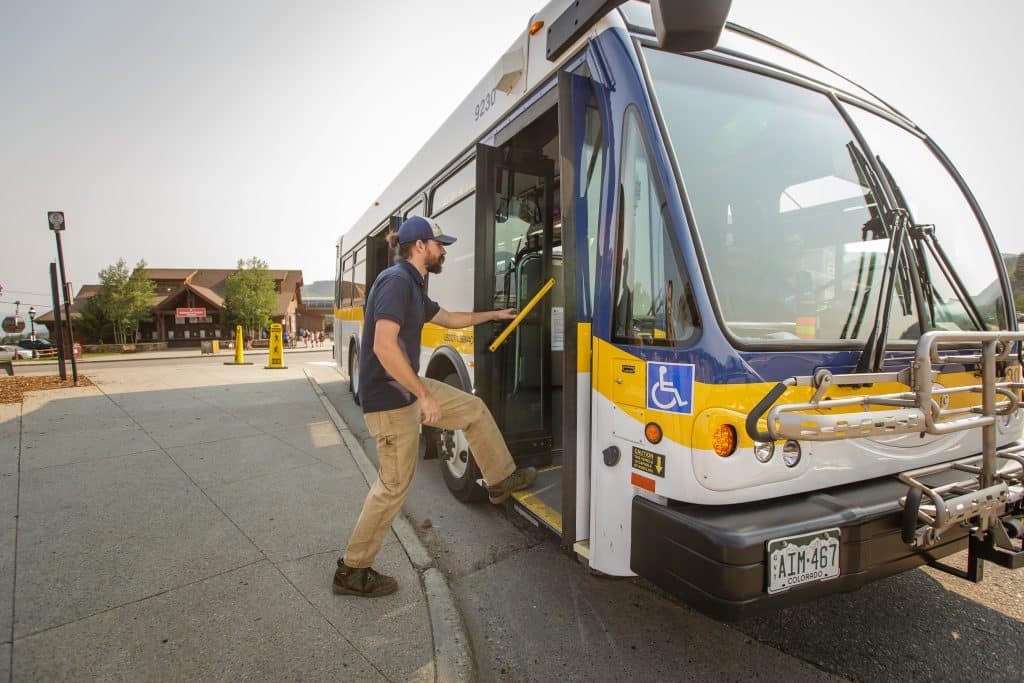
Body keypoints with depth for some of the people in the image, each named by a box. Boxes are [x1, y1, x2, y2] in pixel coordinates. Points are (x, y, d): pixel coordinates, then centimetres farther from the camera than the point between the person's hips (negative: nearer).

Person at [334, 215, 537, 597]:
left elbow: (448, 319, 28)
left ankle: (501, 480, 32)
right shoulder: (397, 281, -19)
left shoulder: (413, 287, 12)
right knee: (395, 484, 1)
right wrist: (424, 396, -26)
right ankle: (352, 571, 18)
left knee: (474, 409, 17)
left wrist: (494, 315, 36)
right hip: (390, 400, -10)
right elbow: (384, 346, -30)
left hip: (408, 388, 10)